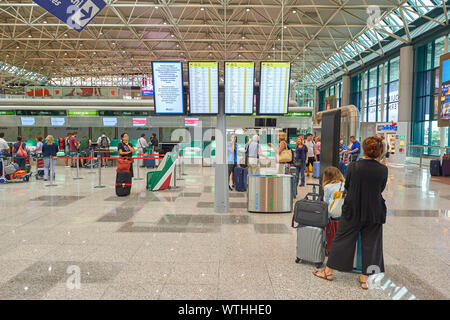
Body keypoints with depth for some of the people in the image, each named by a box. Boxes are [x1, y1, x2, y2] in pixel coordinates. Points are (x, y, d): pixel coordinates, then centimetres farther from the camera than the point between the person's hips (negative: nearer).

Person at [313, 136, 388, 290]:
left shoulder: (354, 166, -13)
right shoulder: (383, 170, -8)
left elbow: (347, 186, 0)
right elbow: (381, 189, 6)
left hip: (353, 209, -1)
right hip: (374, 212, 1)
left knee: (342, 238, 10)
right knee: (370, 243, 12)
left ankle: (329, 271, 21)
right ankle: (365, 277, 20)